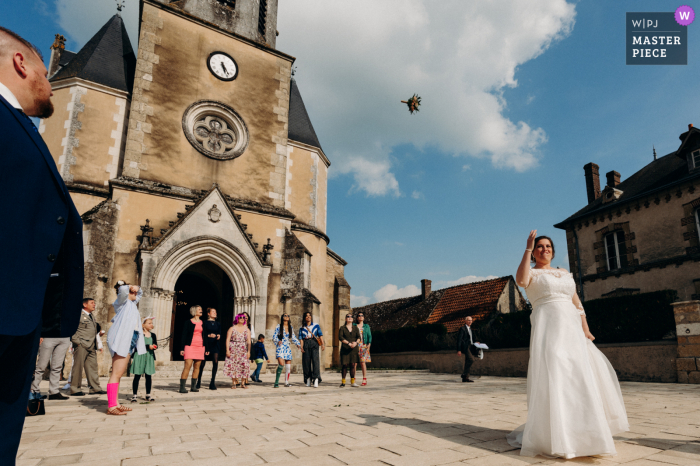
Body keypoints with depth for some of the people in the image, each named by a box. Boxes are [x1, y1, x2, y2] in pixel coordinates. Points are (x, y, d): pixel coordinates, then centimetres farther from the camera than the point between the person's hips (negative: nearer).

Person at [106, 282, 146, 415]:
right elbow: (122, 290, -23)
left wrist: (137, 288, 17)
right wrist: (130, 287, -4)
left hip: (128, 342, 9)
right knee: (116, 374, -11)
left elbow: (140, 293, 38)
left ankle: (115, 404, 12)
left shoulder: (131, 303, 22)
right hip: (121, 341, -9)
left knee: (118, 374, 9)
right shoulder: (122, 301, 0)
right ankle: (111, 406, -12)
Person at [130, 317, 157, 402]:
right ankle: (134, 395, 9)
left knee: (148, 376, 7)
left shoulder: (153, 335, 11)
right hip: (139, 356, -4)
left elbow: (155, 345, 10)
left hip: (149, 357, 4)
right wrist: (148, 346, -20)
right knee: (137, 376, 1)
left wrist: (154, 346, -13)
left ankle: (148, 395, 15)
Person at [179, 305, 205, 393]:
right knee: (188, 365, -12)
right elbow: (184, 335, -1)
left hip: (200, 346, 5)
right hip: (190, 346, -5)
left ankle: (193, 386, 12)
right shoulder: (188, 322, 1)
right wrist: (182, 348, -8)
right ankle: (182, 387, -8)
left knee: (197, 366, 5)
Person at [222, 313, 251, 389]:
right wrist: (227, 350, -10)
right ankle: (234, 383, 6)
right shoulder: (232, 329, 5)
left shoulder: (246, 329, 9)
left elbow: (249, 341, 2)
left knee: (245, 365, -6)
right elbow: (227, 340, 0)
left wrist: (248, 351, -7)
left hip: (243, 351, 1)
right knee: (233, 365, -4)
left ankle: (243, 383, 4)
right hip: (233, 350, -1)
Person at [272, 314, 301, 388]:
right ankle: (276, 382, -11)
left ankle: (286, 382, 20)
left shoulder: (291, 328, 12)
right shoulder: (278, 327, 0)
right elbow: (274, 336, -1)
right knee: (281, 364, -22)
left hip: (287, 348, 5)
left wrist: (298, 344, -1)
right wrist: (278, 341, -21)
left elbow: (294, 338, 15)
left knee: (288, 366, 3)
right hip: (280, 347, -5)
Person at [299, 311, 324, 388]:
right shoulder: (302, 328, 13)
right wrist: (301, 347, -7)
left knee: (315, 360, -12)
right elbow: (301, 338, 7)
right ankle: (308, 380, 11)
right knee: (306, 362, 1)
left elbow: (320, 335, 2)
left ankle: (316, 380, -17)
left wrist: (322, 344, -12)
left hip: (314, 343, -1)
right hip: (306, 344, 2)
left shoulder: (316, 326, 11)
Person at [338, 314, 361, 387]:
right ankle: (343, 382, 6)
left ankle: (352, 382, 4)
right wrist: (349, 343, -18)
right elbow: (340, 337, -8)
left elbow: (359, 337, 4)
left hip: (354, 349, 2)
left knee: (353, 365, -2)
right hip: (345, 349, -2)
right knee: (345, 365, -3)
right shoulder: (342, 328, 5)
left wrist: (356, 342, -18)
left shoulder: (355, 328, 13)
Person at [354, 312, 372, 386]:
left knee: (363, 362, -8)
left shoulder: (366, 326, 16)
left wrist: (369, 344, -3)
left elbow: (369, 336, 11)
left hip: (363, 346, 0)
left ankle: (364, 379, -2)